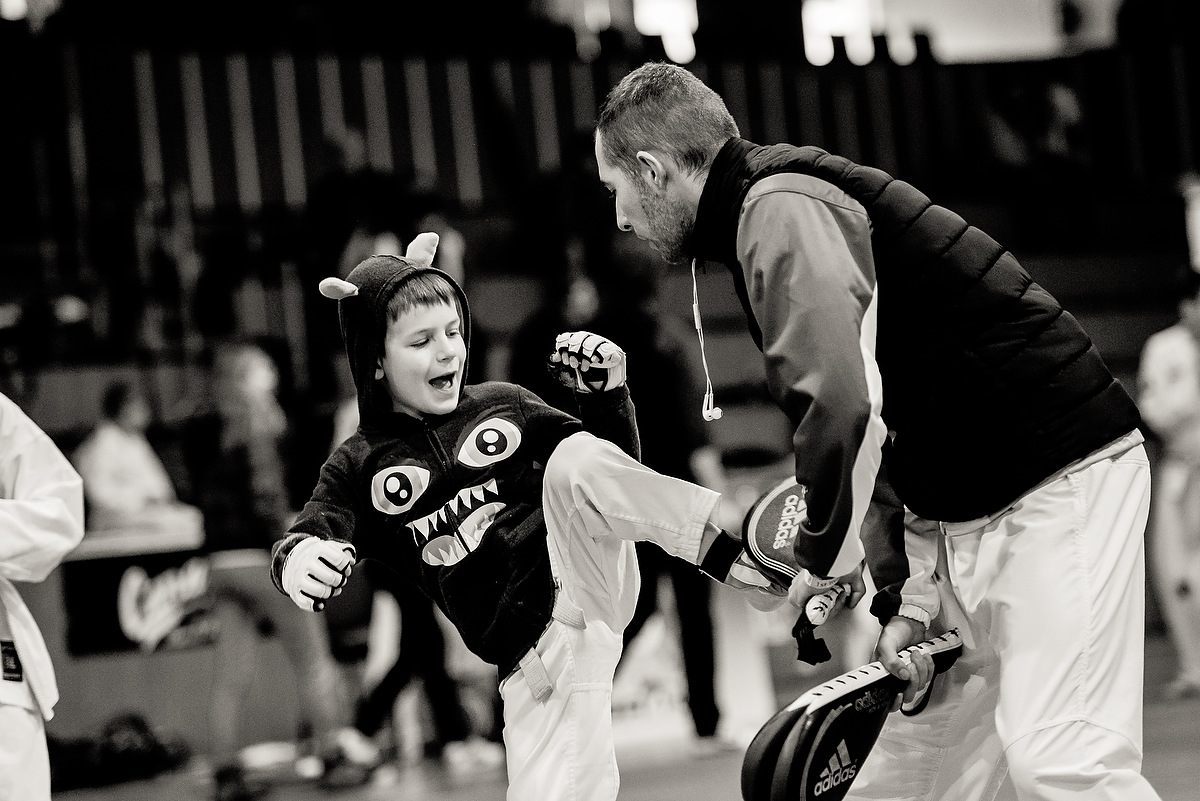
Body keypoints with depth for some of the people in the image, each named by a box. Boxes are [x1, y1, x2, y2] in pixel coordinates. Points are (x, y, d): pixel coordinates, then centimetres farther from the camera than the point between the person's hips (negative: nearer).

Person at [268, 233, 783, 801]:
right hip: (534, 654, 0)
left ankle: (740, 557, -31)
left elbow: (614, 463, 16)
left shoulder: (502, 406, 13)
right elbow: (312, 534, -8)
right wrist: (299, 561, -32)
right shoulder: (359, 467, 8)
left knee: (572, 460, -26)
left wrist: (605, 392, -2)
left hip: (584, 577, 0)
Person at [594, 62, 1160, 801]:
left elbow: (840, 404, -30)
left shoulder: (783, 207, -16)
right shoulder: (768, 214, 16)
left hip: (1059, 482, -10)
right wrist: (904, 592, 7)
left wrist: (825, 559, -14)